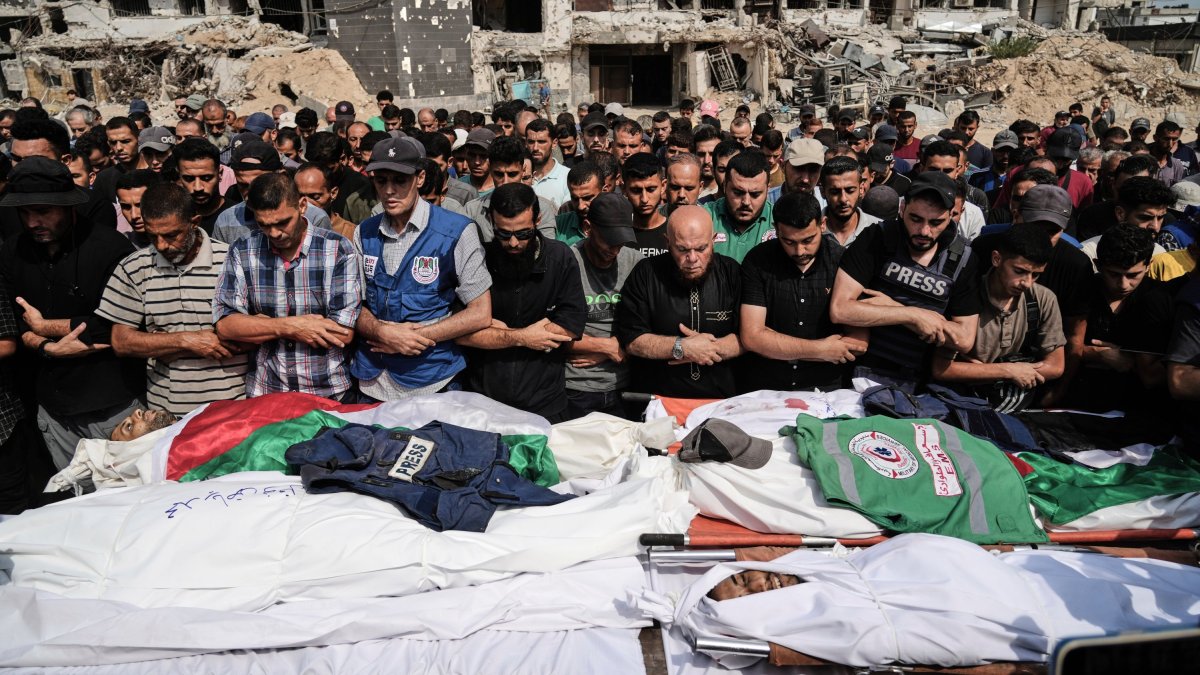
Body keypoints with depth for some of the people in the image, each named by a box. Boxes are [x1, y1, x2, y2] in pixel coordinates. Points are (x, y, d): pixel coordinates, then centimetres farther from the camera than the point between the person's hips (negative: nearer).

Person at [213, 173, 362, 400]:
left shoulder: (338, 250, -7)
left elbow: (344, 333, -15)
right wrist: (288, 326, -17)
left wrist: (260, 326, -9)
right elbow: (224, 325, -3)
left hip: (328, 393, -2)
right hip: (263, 393, 2)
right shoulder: (242, 251, 2)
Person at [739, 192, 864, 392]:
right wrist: (820, 349, -9)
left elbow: (858, 345, -6)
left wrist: (776, 348, -10)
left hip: (827, 387, 0)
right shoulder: (757, 261, -4)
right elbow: (751, 337, -9)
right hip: (762, 388, 0)